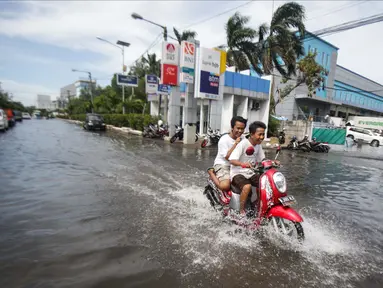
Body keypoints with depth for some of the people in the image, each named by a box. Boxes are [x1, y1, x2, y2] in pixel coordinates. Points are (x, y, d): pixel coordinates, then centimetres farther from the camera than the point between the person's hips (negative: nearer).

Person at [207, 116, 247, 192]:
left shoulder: (243, 139, 5)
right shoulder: (224, 139, -15)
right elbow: (227, 157, -18)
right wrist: (235, 144, -26)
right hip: (223, 165, -7)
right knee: (225, 186, -29)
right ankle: (212, 172, 1)